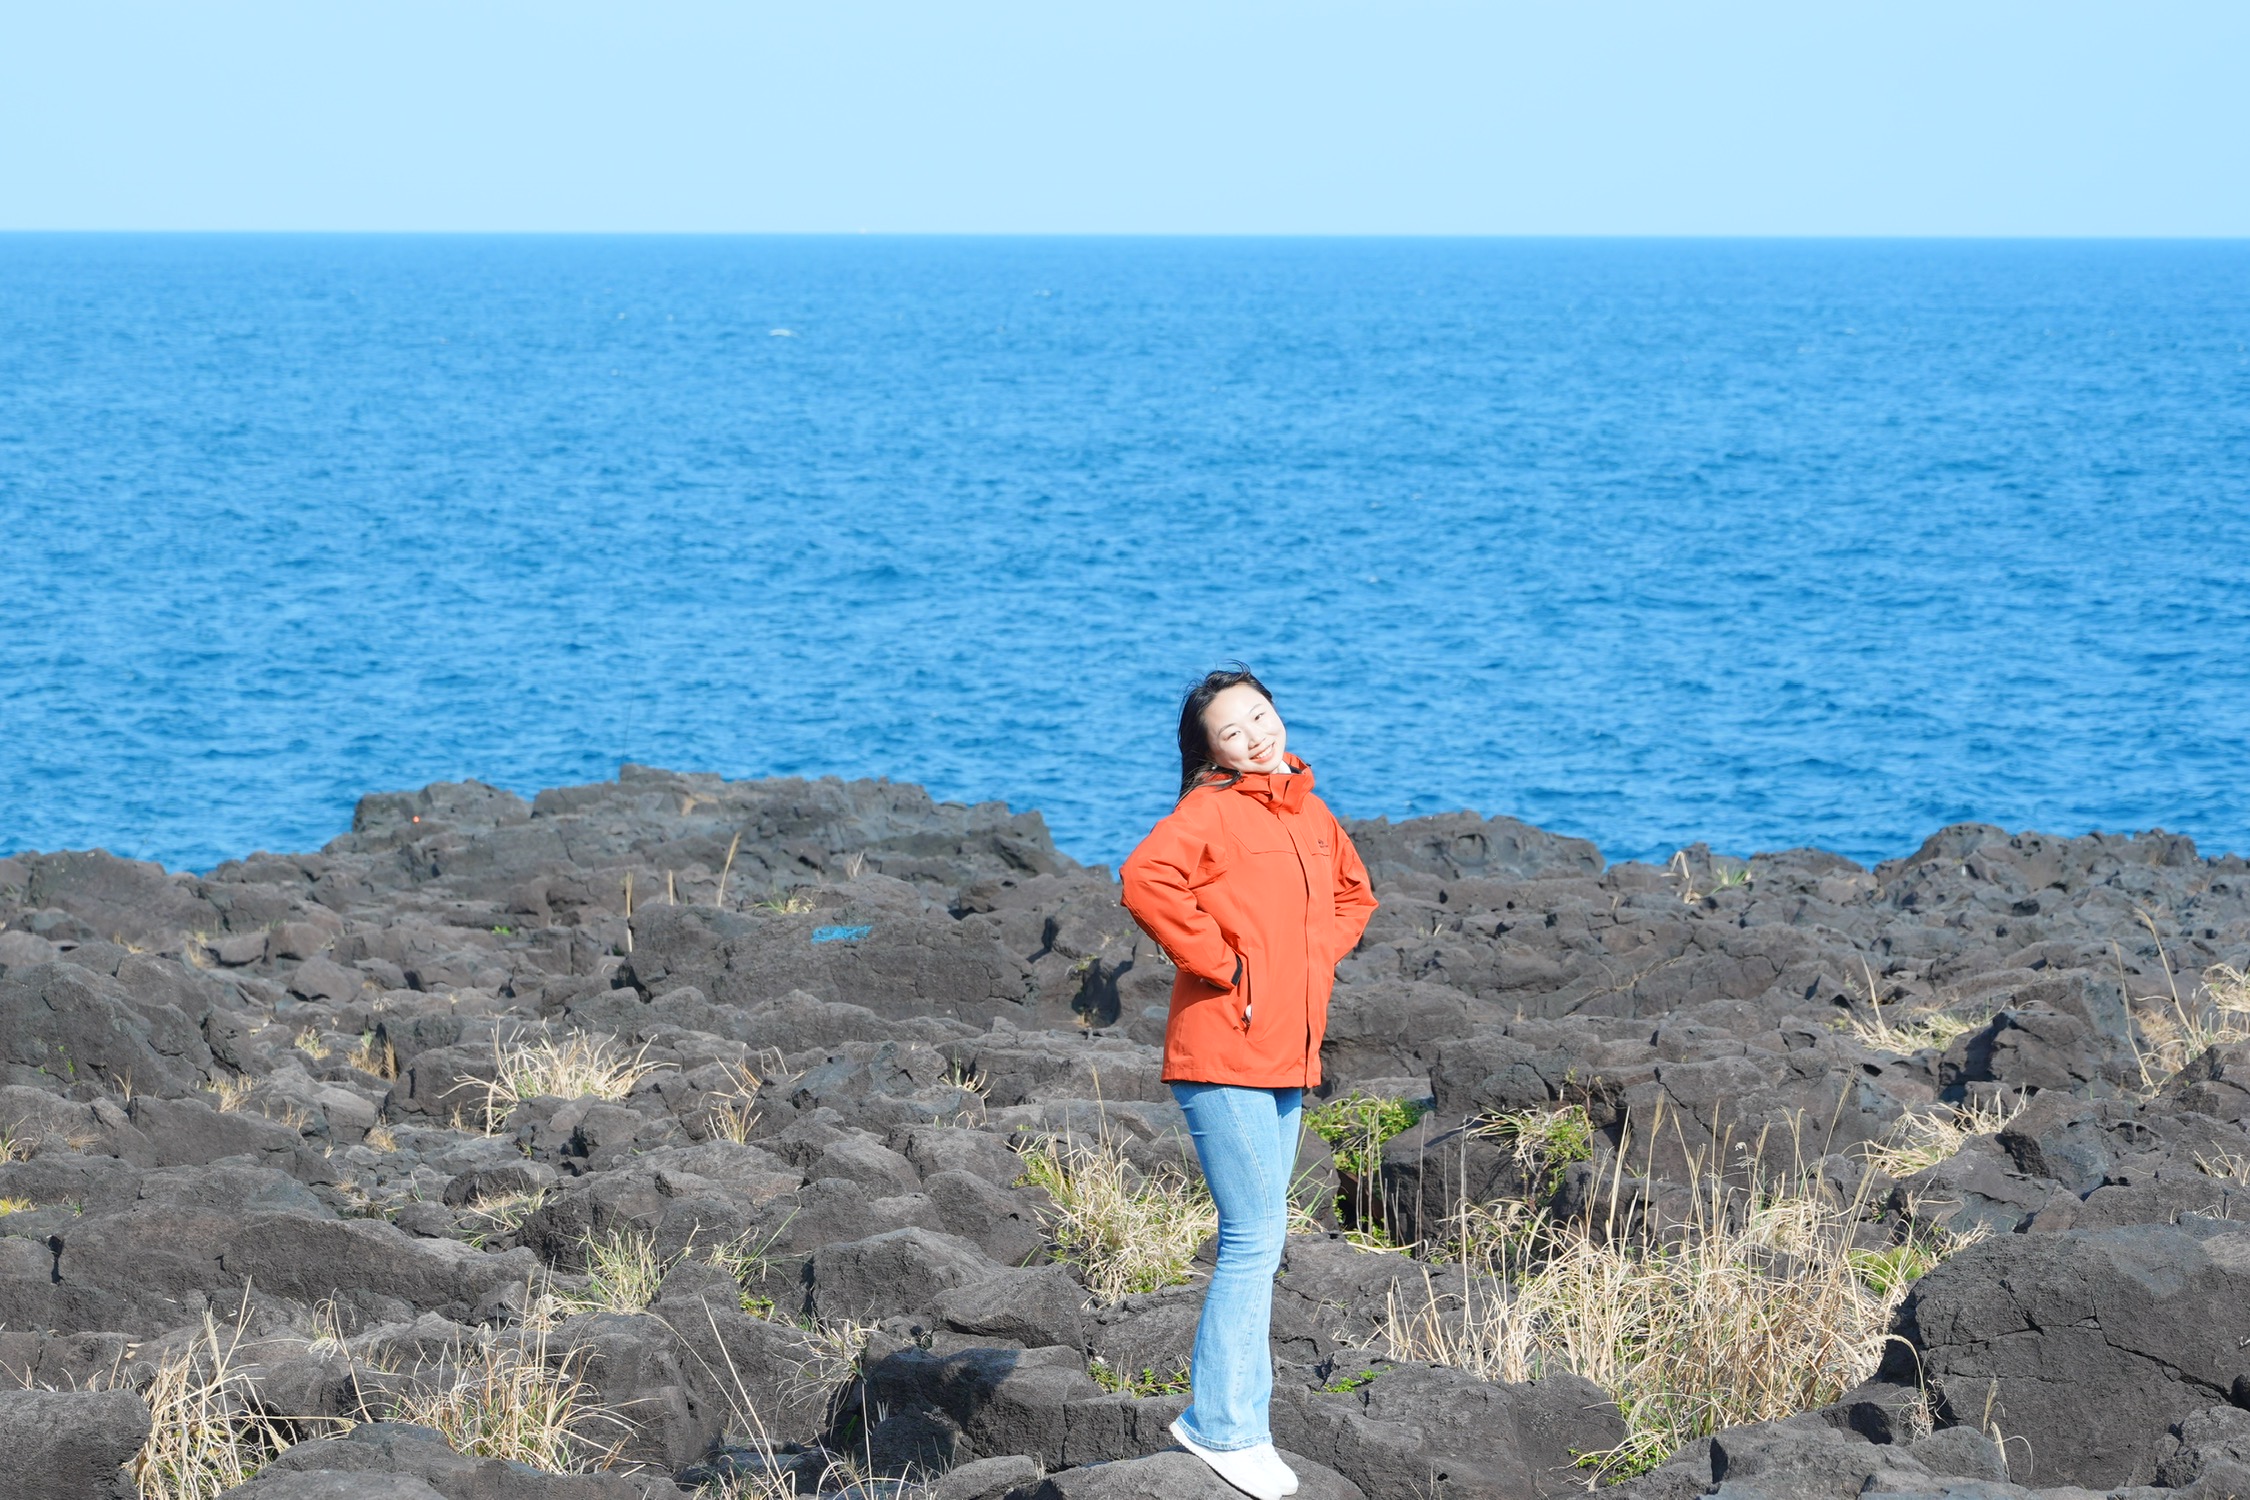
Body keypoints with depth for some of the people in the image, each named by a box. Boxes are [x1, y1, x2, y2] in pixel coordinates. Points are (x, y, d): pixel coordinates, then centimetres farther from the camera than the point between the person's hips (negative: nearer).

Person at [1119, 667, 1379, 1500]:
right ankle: (1226, 1427, -3)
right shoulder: (1212, 812, -10)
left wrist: (1318, 957, 13)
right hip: (1224, 1058, -8)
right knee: (1256, 1238, -9)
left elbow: (1352, 893, 32)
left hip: (1288, 1059, 8)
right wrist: (1219, 964, -21)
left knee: (1255, 1242, 12)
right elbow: (1147, 879, -28)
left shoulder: (1309, 815, 14)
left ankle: (1225, 1417, 20)